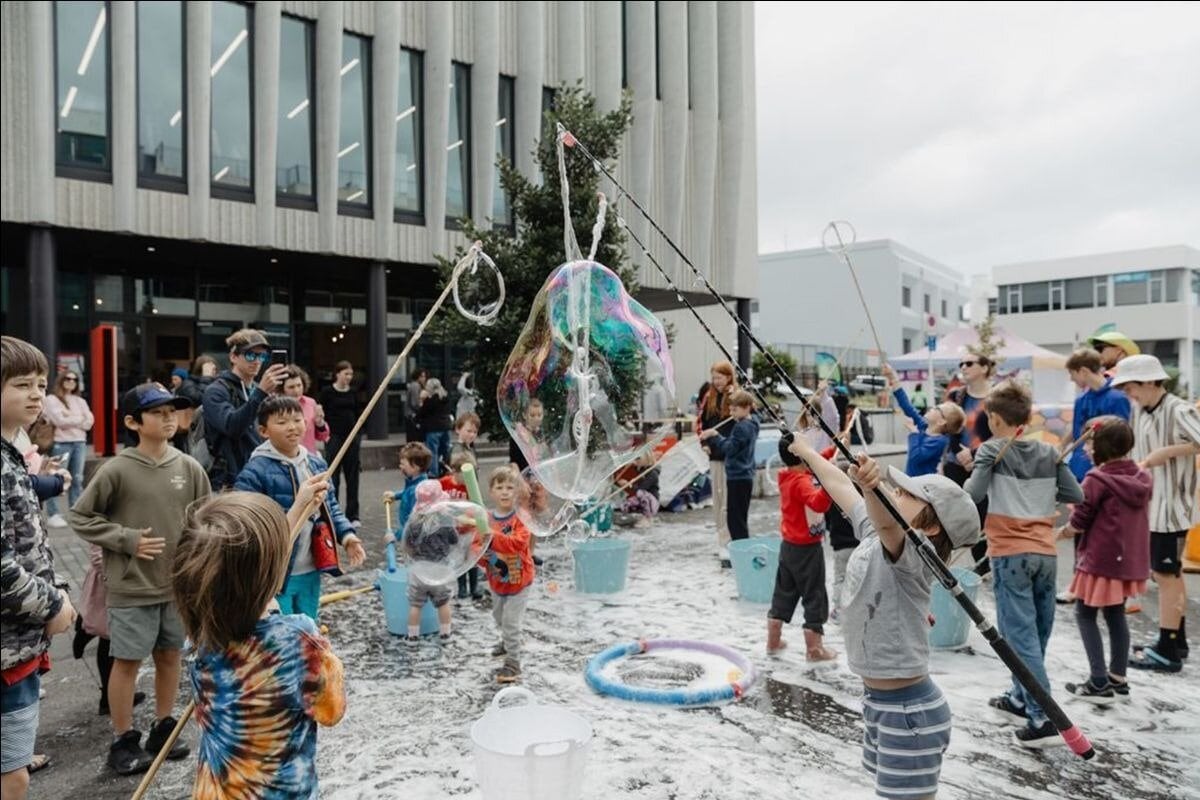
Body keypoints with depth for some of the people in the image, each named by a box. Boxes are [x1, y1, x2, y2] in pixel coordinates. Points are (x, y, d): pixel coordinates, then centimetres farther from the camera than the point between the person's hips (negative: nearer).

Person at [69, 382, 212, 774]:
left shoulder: (189, 467, -3)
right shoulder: (117, 470, -12)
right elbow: (80, 516, -4)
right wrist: (127, 539, -13)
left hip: (179, 584, 4)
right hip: (132, 587, -3)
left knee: (169, 655, 15)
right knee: (127, 661, 7)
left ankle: (163, 729, 31)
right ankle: (123, 741, 24)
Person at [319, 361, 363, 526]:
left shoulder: (353, 393, 8)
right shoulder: (327, 392, -4)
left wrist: (359, 435, 9)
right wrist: (325, 434, -9)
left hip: (351, 437, 4)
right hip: (334, 437, -4)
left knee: (352, 476, 5)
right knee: (333, 476, 0)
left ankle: (352, 514, 11)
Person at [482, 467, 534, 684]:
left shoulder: (521, 518, -20)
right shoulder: (485, 518, -6)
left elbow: (518, 542, -37)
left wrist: (493, 537, -49)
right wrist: (481, 556, -21)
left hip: (518, 580, -6)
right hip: (496, 580, 6)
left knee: (511, 623, -5)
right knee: (499, 617, 27)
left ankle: (512, 664, 8)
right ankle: (507, 642, 54)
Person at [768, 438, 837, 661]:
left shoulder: (786, 476, 1)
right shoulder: (802, 482, -23)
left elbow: (812, 462, 18)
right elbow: (818, 503, -43)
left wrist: (832, 450, 12)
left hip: (789, 546, 8)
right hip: (807, 549, -8)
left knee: (783, 593, 18)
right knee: (815, 597, 4)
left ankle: (773, 642, 28)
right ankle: (814, 649, 13)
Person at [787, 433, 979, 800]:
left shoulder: (912, 556, -22)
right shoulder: (872, 533, 2)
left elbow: (886, 522, -45)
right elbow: (841, 486, 15)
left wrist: (871, 487, -65)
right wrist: (803, 448, 27)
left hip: (909, 709, -9)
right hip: (877, 697, 9)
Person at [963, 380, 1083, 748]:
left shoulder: (991, 450, -7)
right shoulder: (1049, 452, 7)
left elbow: (973, 494, -16)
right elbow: (1076, 495, 8)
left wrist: (966, 481, 5)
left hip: (1010, 555, -6)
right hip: (1046, 553, 6)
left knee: (1022, 635, -3)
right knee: (1037, 632, 16)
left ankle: (1044, 718, -6)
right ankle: (1020, 698, 32)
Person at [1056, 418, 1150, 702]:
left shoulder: (1097, 480, -18)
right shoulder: (1142, 477, 4)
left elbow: (1078, 523, -14)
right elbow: (1129, 517, 15)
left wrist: (1059, 533, 6)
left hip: (1101, 559, -7)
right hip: (1131, 559, 7)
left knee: (1085, 615, 4)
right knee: (1116, 614, 19)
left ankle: (1099, 684, 1)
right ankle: (1118, 678, 26)